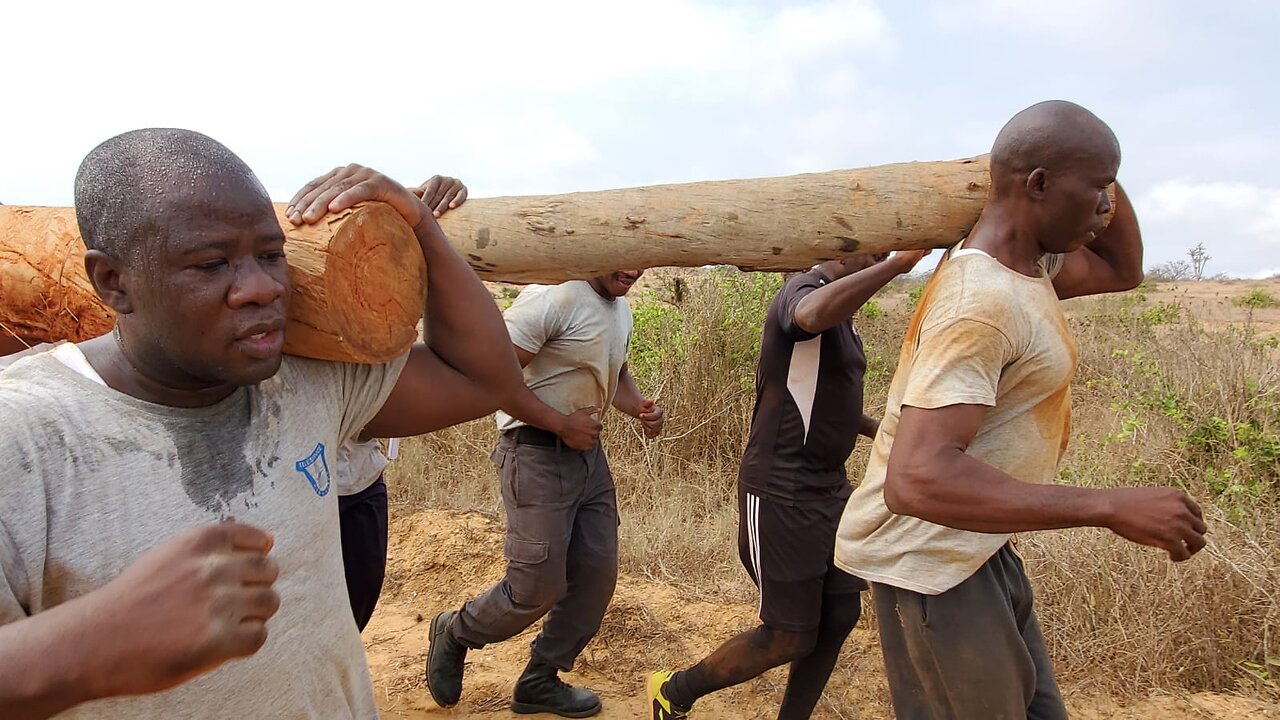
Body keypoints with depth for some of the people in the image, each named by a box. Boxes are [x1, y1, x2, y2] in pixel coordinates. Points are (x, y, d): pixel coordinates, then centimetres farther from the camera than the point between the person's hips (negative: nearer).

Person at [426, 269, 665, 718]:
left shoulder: (621, 309, 10)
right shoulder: (556, 297, -19)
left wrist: (641, 409, 3)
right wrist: (561, 423, -21)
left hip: (587, 451, 9)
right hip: (537, 454, -9)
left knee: (597, 572, 8)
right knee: (538, 587, -3)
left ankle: (539, 683, 27)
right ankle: (454, 634, 27)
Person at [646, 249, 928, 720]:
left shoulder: (841, 314, 13)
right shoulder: (804, 291, -16)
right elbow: (814, 315, -44)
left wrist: (877, 429, 13)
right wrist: (898, 263, -43)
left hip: (829, 488, 9)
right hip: (781, 496, -9)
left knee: (840, 615, 11)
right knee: (789, 638, 0)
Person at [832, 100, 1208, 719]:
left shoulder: (1026, 264, 7)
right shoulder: (981, 300, -26)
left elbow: (1121, 269, 25)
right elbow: (917, 479, -35)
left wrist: (1099, 178, 9)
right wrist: (1110, 508, -32)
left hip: (976, 547, 10)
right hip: (930, 557, -10)